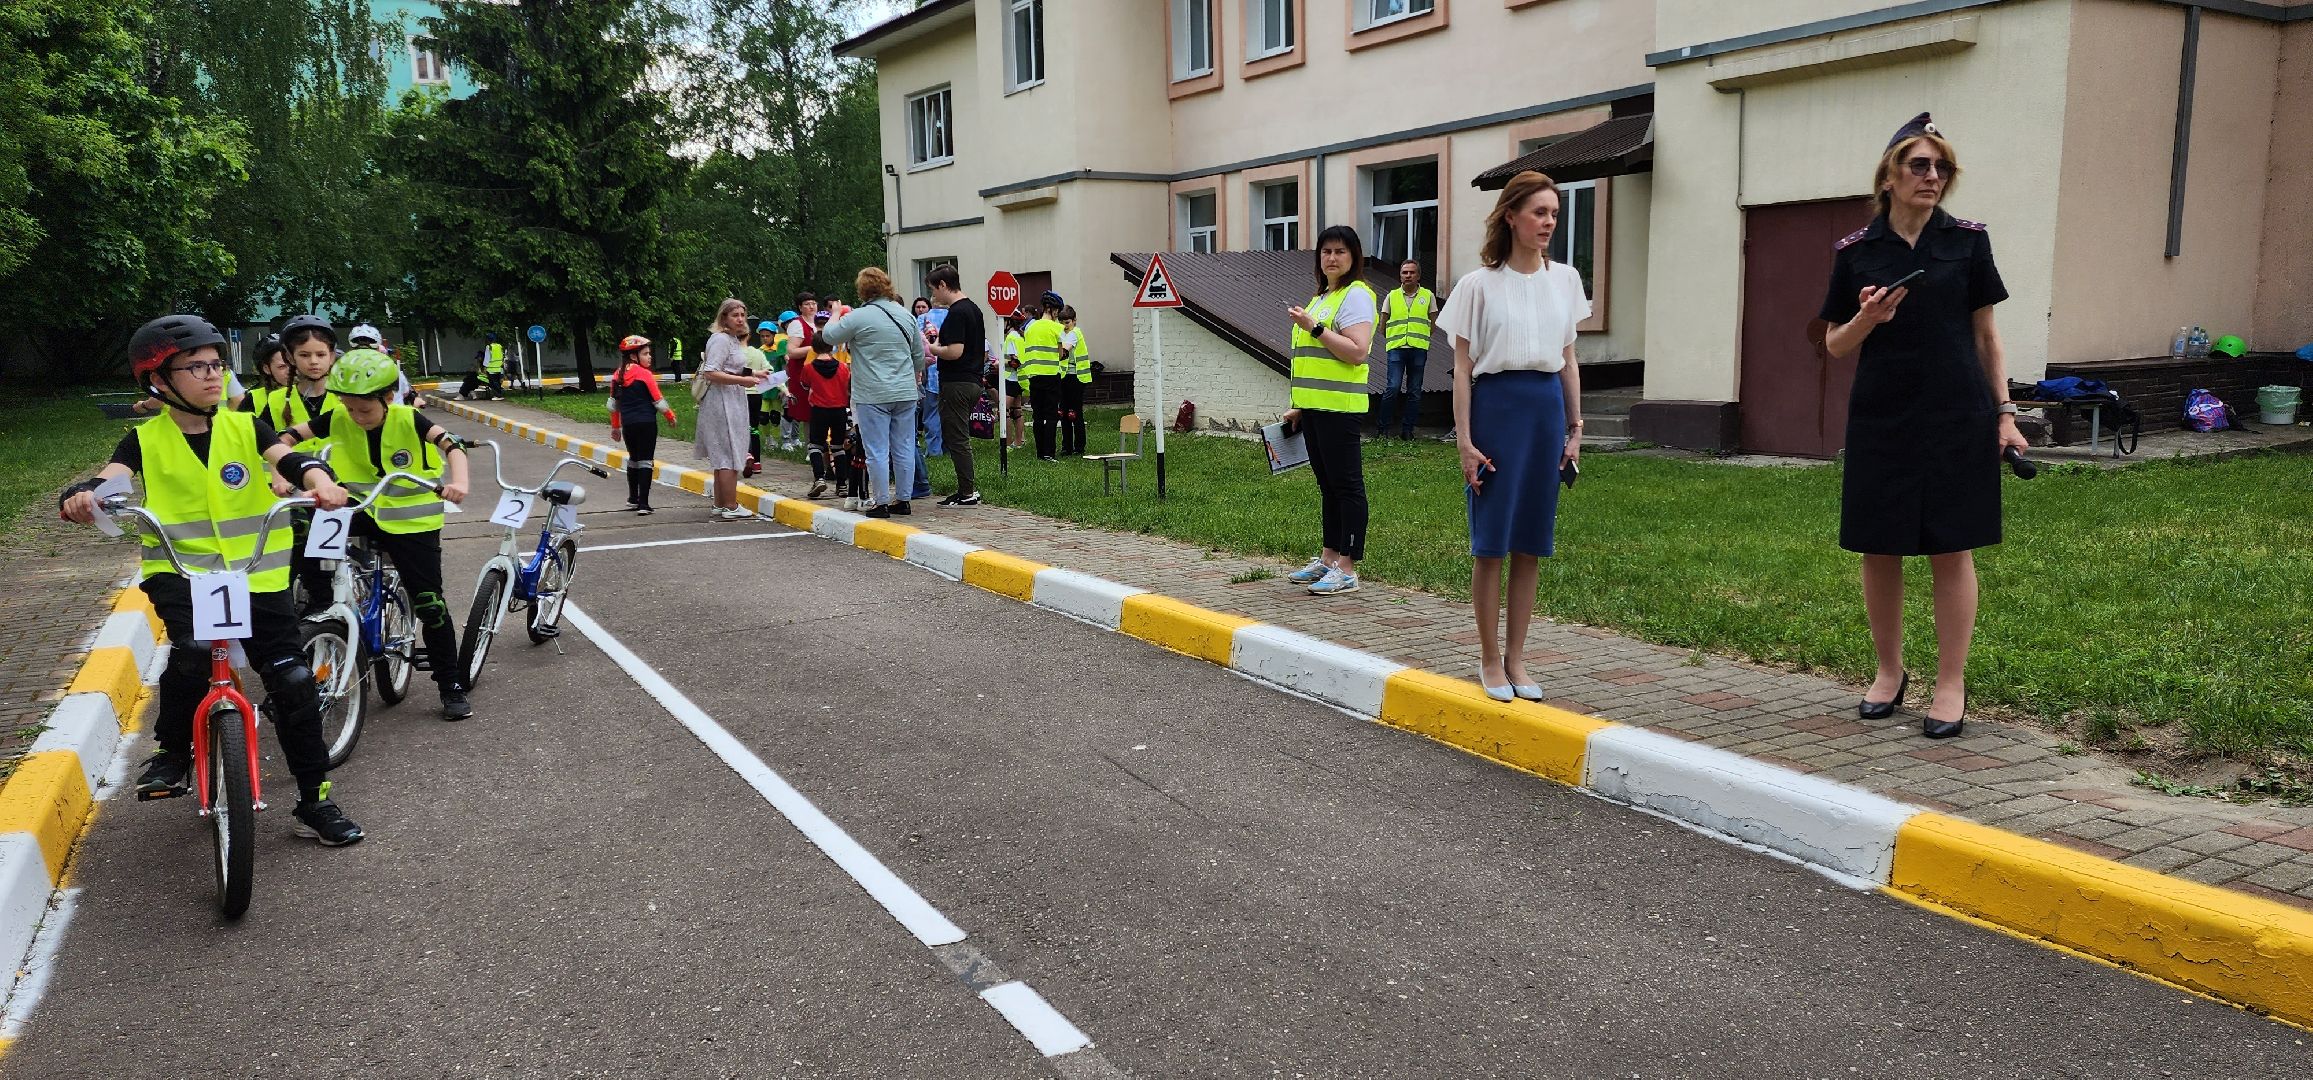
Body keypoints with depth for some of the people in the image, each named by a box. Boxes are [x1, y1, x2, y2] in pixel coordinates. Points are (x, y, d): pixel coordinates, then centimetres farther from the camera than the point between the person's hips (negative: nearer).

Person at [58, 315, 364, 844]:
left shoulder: (245, 427, 5)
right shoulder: (145, 440, 4)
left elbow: (288, 457, -13)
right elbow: (110, 479, -13)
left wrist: (318, 478, -36)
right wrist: (82, 497, -37)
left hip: (257, 576, 2)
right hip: (181, 571, -1)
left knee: (293, 682, -2)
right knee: (193, 651, -32)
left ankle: (314, 801, 12)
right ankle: (173, 749, -4)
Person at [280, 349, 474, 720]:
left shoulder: (408, 420, -16)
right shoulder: (337, 421, -8)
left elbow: (452, 446, -28)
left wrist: (458, 483, -47)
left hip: (412, 522, -4)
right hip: (364, 513, 4)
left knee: (429, 603, -2)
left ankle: (453, 687, 8)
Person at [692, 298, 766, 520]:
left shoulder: (734, 340, 17)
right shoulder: (721, 339, -14)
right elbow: (711, 374, -22)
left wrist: (752, 375, 13)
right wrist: (742, 380, -22)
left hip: (732, 402, 11)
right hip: (722, 403, -11)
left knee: (722, 458, 13)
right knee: (729, 456, -8)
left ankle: (719, 506, 18)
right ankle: (731, 508, -5)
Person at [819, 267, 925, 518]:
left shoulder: (859, 316, -10)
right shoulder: (906, 315, 8)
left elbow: (829, 337, 1)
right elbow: (919, 354, 15)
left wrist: (835, 316, 18)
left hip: (873, 396, -5)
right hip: (906, 394, 5)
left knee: (877, 451, 0)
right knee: (904, 449, 10)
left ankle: (881, 503, 3)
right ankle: (903, 500, 16)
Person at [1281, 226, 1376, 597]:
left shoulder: (1356, 295, -7)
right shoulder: (1320, 298, 21)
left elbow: (1357, 352, -19)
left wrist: (1314, 328, -19)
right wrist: (1299, 406, 23)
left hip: (1339, 408, -9)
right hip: (1315, 408, 9)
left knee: (1346, 484, -5)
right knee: (1327, 485, 13)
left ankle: (1347, 569, -3)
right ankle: (1328, 558, 20)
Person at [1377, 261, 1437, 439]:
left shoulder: (1428, 296, 9)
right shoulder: (1392, 296, 10)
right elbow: (1383, 324, 14)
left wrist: (1420, 338, 8)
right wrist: (1391, 340, 8)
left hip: (1419, 349, 1)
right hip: (1396, 348, -1)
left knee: (1415, 391, 3)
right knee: (1393, 387, -12)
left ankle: (1407, 429, 11)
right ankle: (1382, 427, -2)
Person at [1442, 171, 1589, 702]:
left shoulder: (1565, 280, 9)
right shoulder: (1479, 284, -4)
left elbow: (1569, 360, 14)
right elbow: (1462, 368, -4)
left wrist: (1575, 427, 10)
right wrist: (1465, 442, -9)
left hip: (1547, 409, 4)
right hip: (1496, 405, -4)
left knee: (1532, 544, 8)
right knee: (1491, 542, 1)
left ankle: (1515, 657, 19)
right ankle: (1490, 659, 14)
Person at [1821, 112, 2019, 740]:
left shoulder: (1968, 241, 3)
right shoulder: (1855, 252, 3)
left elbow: (1986, 334, 7)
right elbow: (1836, 346, 7)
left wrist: (2004, 412, 2)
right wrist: (1866, 320, -14)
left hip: (1957, 419, -1)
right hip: (1880, 421, 1)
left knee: (1952, 551, 1)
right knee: (1879, 550, 5)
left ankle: (1951, 685, 10)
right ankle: (1888, 671, 22)